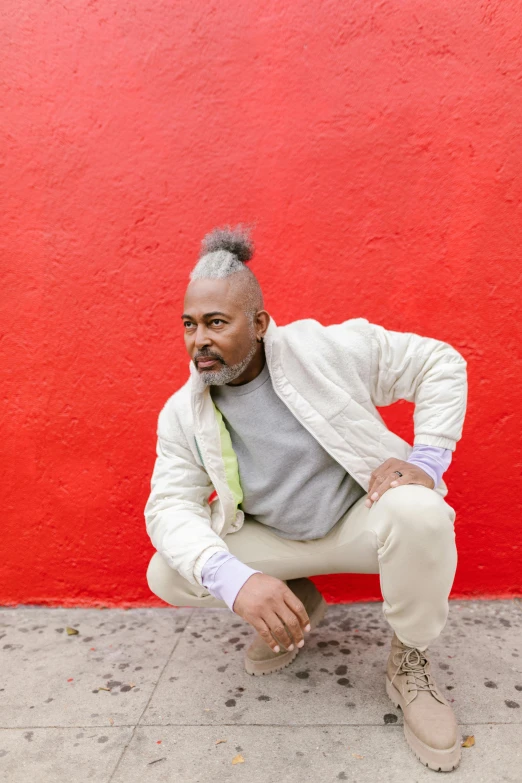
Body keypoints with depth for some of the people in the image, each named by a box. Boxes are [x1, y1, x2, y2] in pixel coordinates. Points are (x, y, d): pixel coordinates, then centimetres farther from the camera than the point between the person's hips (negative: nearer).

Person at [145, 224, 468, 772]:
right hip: (271, 539, 3)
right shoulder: (181, 414, -9)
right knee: (167, 576, -14)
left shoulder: (327, 350, -18)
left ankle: (409, 662, -3)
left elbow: (439, 363, -10)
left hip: (360, 518, -2)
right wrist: (235, 580, -34)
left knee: (421, 515, -35)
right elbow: (170, 505, -16)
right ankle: (298, 606, 13)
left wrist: (427, 461, -21)